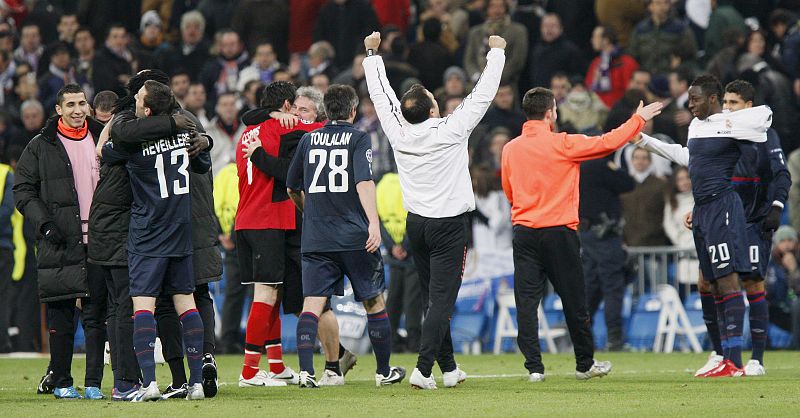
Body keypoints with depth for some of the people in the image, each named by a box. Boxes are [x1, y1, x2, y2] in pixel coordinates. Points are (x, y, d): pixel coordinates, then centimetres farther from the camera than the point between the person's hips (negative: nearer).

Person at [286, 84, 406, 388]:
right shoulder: (358, 139, -1)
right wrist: (373, 223, -23)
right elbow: (364, 182, -16)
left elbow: (292, 188, 19)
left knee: (312, 303, -3)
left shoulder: (308, 140, 10)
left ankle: (305, 369, -20)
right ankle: (384, 371, 19)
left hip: (315, 238, 3)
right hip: (354, 236, -3)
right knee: (374, 302, 11)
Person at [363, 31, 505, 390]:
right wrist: (496, 52, 6)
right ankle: (423, 369, -17)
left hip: (416, 223, 5)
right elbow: (483, 94, -7)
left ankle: (449, 368, 19)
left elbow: (380, 94, 9)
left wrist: (372, 54, 22)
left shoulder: (399, 133, -5)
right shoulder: (451, 131, -14)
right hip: (449, 223, -5)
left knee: (434, 299, 13)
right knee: (442, 299, -7)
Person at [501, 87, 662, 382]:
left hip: (523, 232, 3)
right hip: (558, 233, -3)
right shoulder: (563, 144, -9)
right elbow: (608, 142, -2)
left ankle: (534, 366, -6)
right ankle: (585, 364, 20)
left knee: (526, 300, 1)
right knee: (574, 302, 10)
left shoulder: (510, 149, 4)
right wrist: (639, 119, 11)